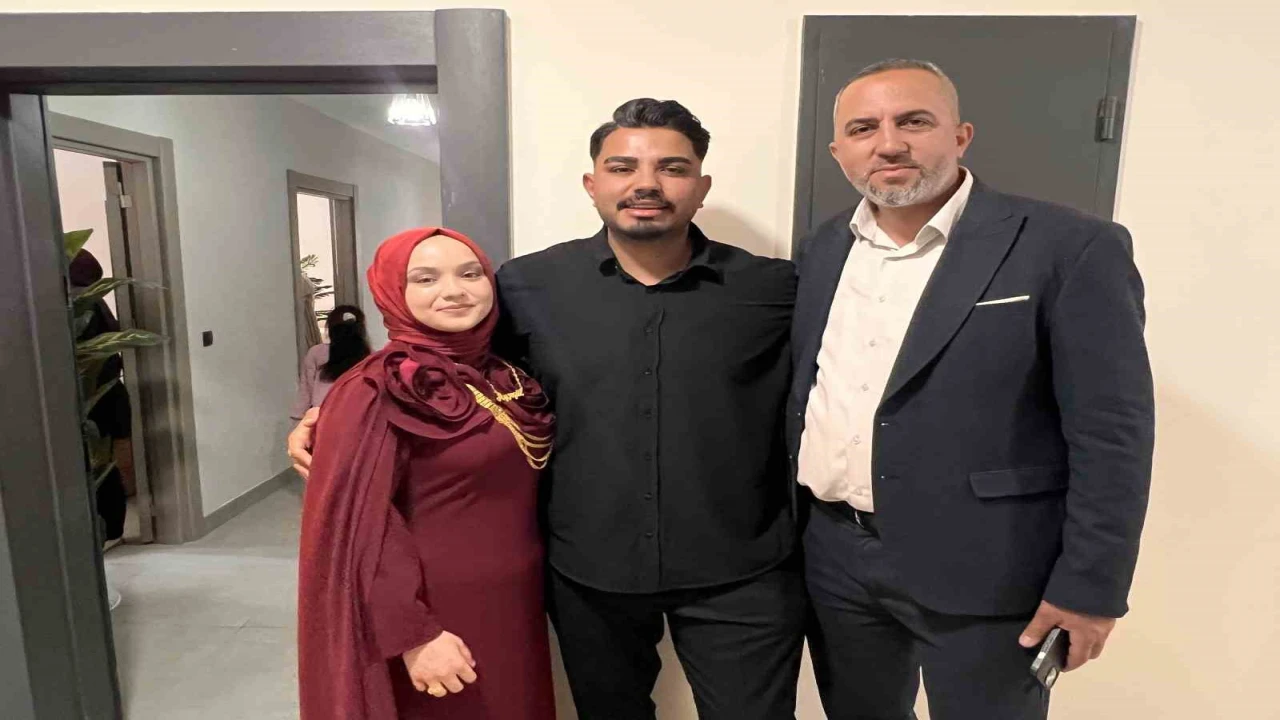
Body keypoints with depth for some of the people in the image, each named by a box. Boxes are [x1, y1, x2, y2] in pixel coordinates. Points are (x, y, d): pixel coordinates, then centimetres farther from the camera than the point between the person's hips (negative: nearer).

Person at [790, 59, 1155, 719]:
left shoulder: (1070, 248, -12)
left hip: (981, 568, -4)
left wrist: (1090, 586, -10)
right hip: (832, 555, 5)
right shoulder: (823, 248, 4)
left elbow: (1109, 433, -11)